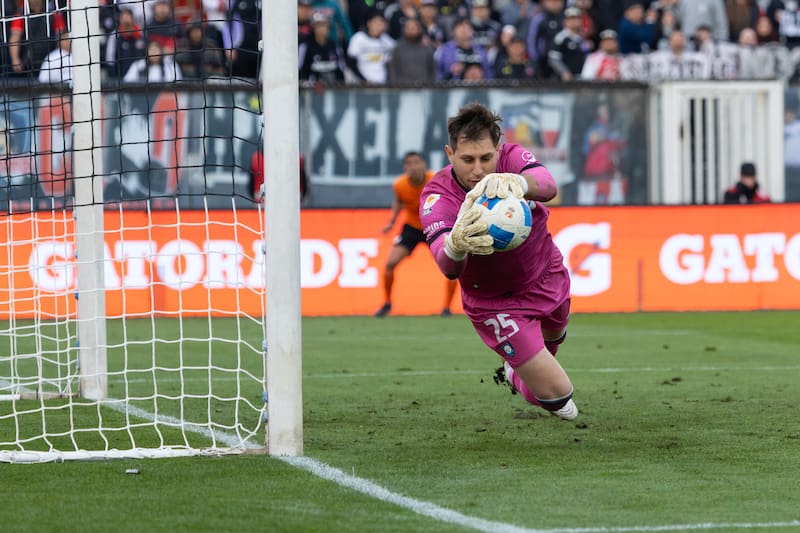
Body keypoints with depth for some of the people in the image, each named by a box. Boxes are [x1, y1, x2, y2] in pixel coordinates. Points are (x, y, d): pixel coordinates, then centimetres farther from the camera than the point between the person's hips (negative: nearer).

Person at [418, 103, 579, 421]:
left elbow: (547, 185, -47)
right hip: (494, 304, -4)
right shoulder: (437, 196, -30)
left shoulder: (511, 158, -23)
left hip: (547, 278, 4)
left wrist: (517, 182, -72)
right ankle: (515, 378, 31)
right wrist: (456, 246, -73)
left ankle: (516, 369, 68)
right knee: (556, 394, -6)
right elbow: (448, 269, -47)